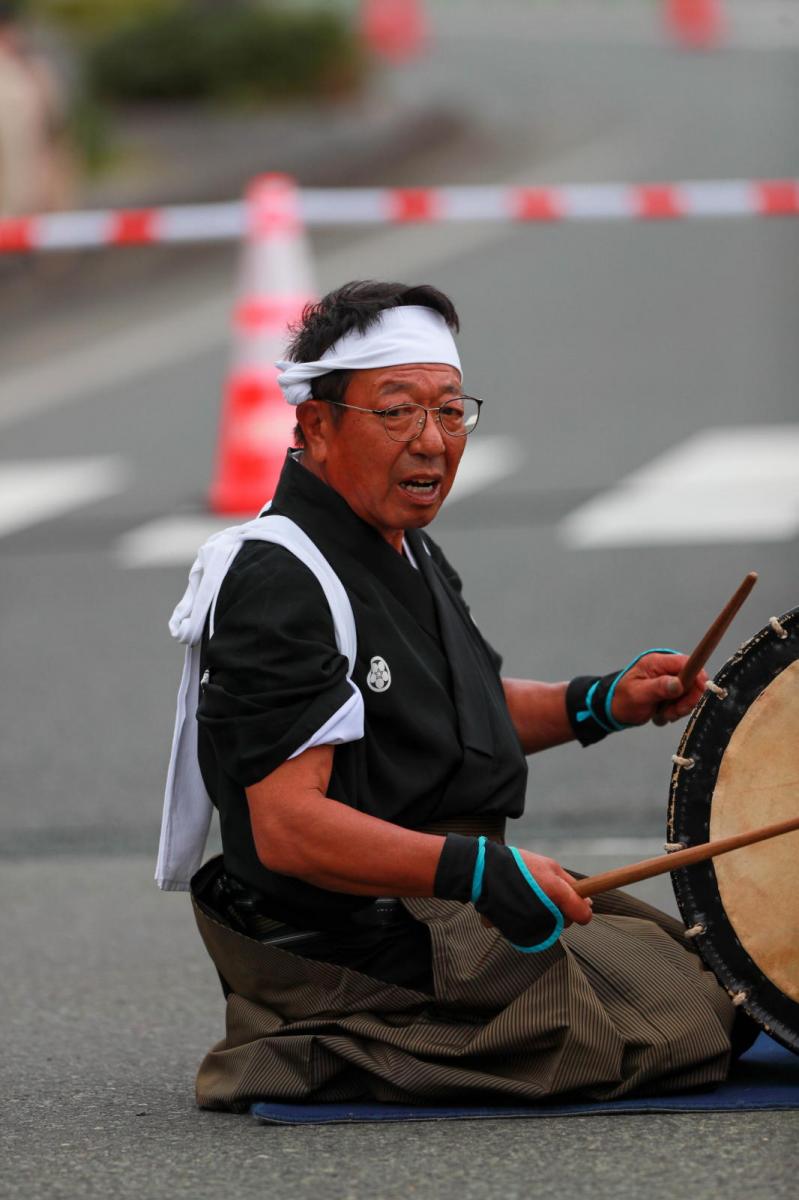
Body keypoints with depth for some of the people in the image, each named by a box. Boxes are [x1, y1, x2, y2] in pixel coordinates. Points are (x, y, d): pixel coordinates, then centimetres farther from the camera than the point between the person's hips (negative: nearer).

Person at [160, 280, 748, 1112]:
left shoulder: (402, 546, 13)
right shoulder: (276, 583, -21)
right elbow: (289, 827, -28)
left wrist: (599, 703, 10)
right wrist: (474, 870, -36)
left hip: (442, 909, 10)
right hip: (362, 943, -10)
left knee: (691, 945, 21)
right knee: (691, 1016, -12)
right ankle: (337, 1055, -10)